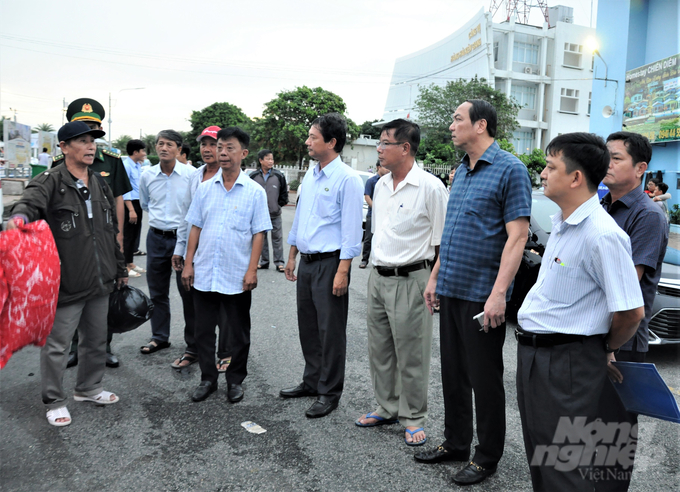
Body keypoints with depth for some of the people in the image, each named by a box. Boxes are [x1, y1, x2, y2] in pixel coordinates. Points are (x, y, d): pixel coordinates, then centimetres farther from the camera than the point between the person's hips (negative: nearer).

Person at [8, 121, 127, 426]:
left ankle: (89, 388, 38)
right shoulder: (50, 182, -9)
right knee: (56, 344, 6)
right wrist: (19, 216, -55)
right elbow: (31, 201, -31)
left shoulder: (100, 185, 12)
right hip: (65, 283, -6)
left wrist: (120, 268, 21)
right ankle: (54, 401, 24)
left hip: (100, 281, 7)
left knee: (96, 339, 19)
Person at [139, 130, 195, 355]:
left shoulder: (191, 174, -9)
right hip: (156, 237, 4)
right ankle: (159, 337, 27)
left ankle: (193, 340, 15)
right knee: (157, 292, 12)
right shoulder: (147, 175, 4)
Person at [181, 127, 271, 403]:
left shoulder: (255, 192, -2)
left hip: (237, 276, -3)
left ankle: (235, 380, 26)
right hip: (204, 274, 3)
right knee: (203, 330, 11)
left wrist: (252, 270, -10)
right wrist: (188, 263, 5)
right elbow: (195, 228, 10)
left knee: (239, 332, 9)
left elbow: (259, 234, -4)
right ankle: (208, 378, 27)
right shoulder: (204, 188, 7)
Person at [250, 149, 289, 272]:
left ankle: (279, 262, 8)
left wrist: (280, 204, 3)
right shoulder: (253, 176, 0)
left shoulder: (279, 176, -2)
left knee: (277, 238, 1)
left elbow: (284, 192, 7)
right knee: (261, 238, 10)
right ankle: (264, 261, 21)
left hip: (275, 214, -1)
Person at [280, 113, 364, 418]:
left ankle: (329, 392, 16)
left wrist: (342, 271, -20)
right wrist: (291, 256, 19)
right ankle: (312, 381, 32)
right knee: (308, 326, 16)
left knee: (330, 330, 2)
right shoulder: (310, 175, 12)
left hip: (330, 263, -8)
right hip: (306, 263, 8)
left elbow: (351, 229, -16)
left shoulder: (347, 179, -13)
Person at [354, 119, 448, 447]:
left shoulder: (430, 187, -13)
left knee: (411, 355, 3)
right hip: (378, 277, 8)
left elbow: (443, 242, -12)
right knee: (379, 350, 16)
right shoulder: (381, 185, 11)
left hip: (410, 280, -7)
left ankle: (413, 419, 20)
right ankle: (387, 408, 33)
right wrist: (376, 272, 17)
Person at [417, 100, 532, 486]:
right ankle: (455, 443, 32)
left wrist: (498, 294, -23)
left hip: (482, 294, -8)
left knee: (484, 379, 5)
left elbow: (517, 237, -17)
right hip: (452, 291, 8)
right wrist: (435, 277, 17)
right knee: (453, 374, 16)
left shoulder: (510, 169, -11)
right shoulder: (462, 171, 14)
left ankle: (488, 457, 22)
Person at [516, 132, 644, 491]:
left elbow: (631, 311, -22)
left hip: (567, 364, -9)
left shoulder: (602, 235, -22)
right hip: (533, 353, 9)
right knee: (538, 456, 23)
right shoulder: (561, 223, 8)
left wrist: (607, 349, -5)